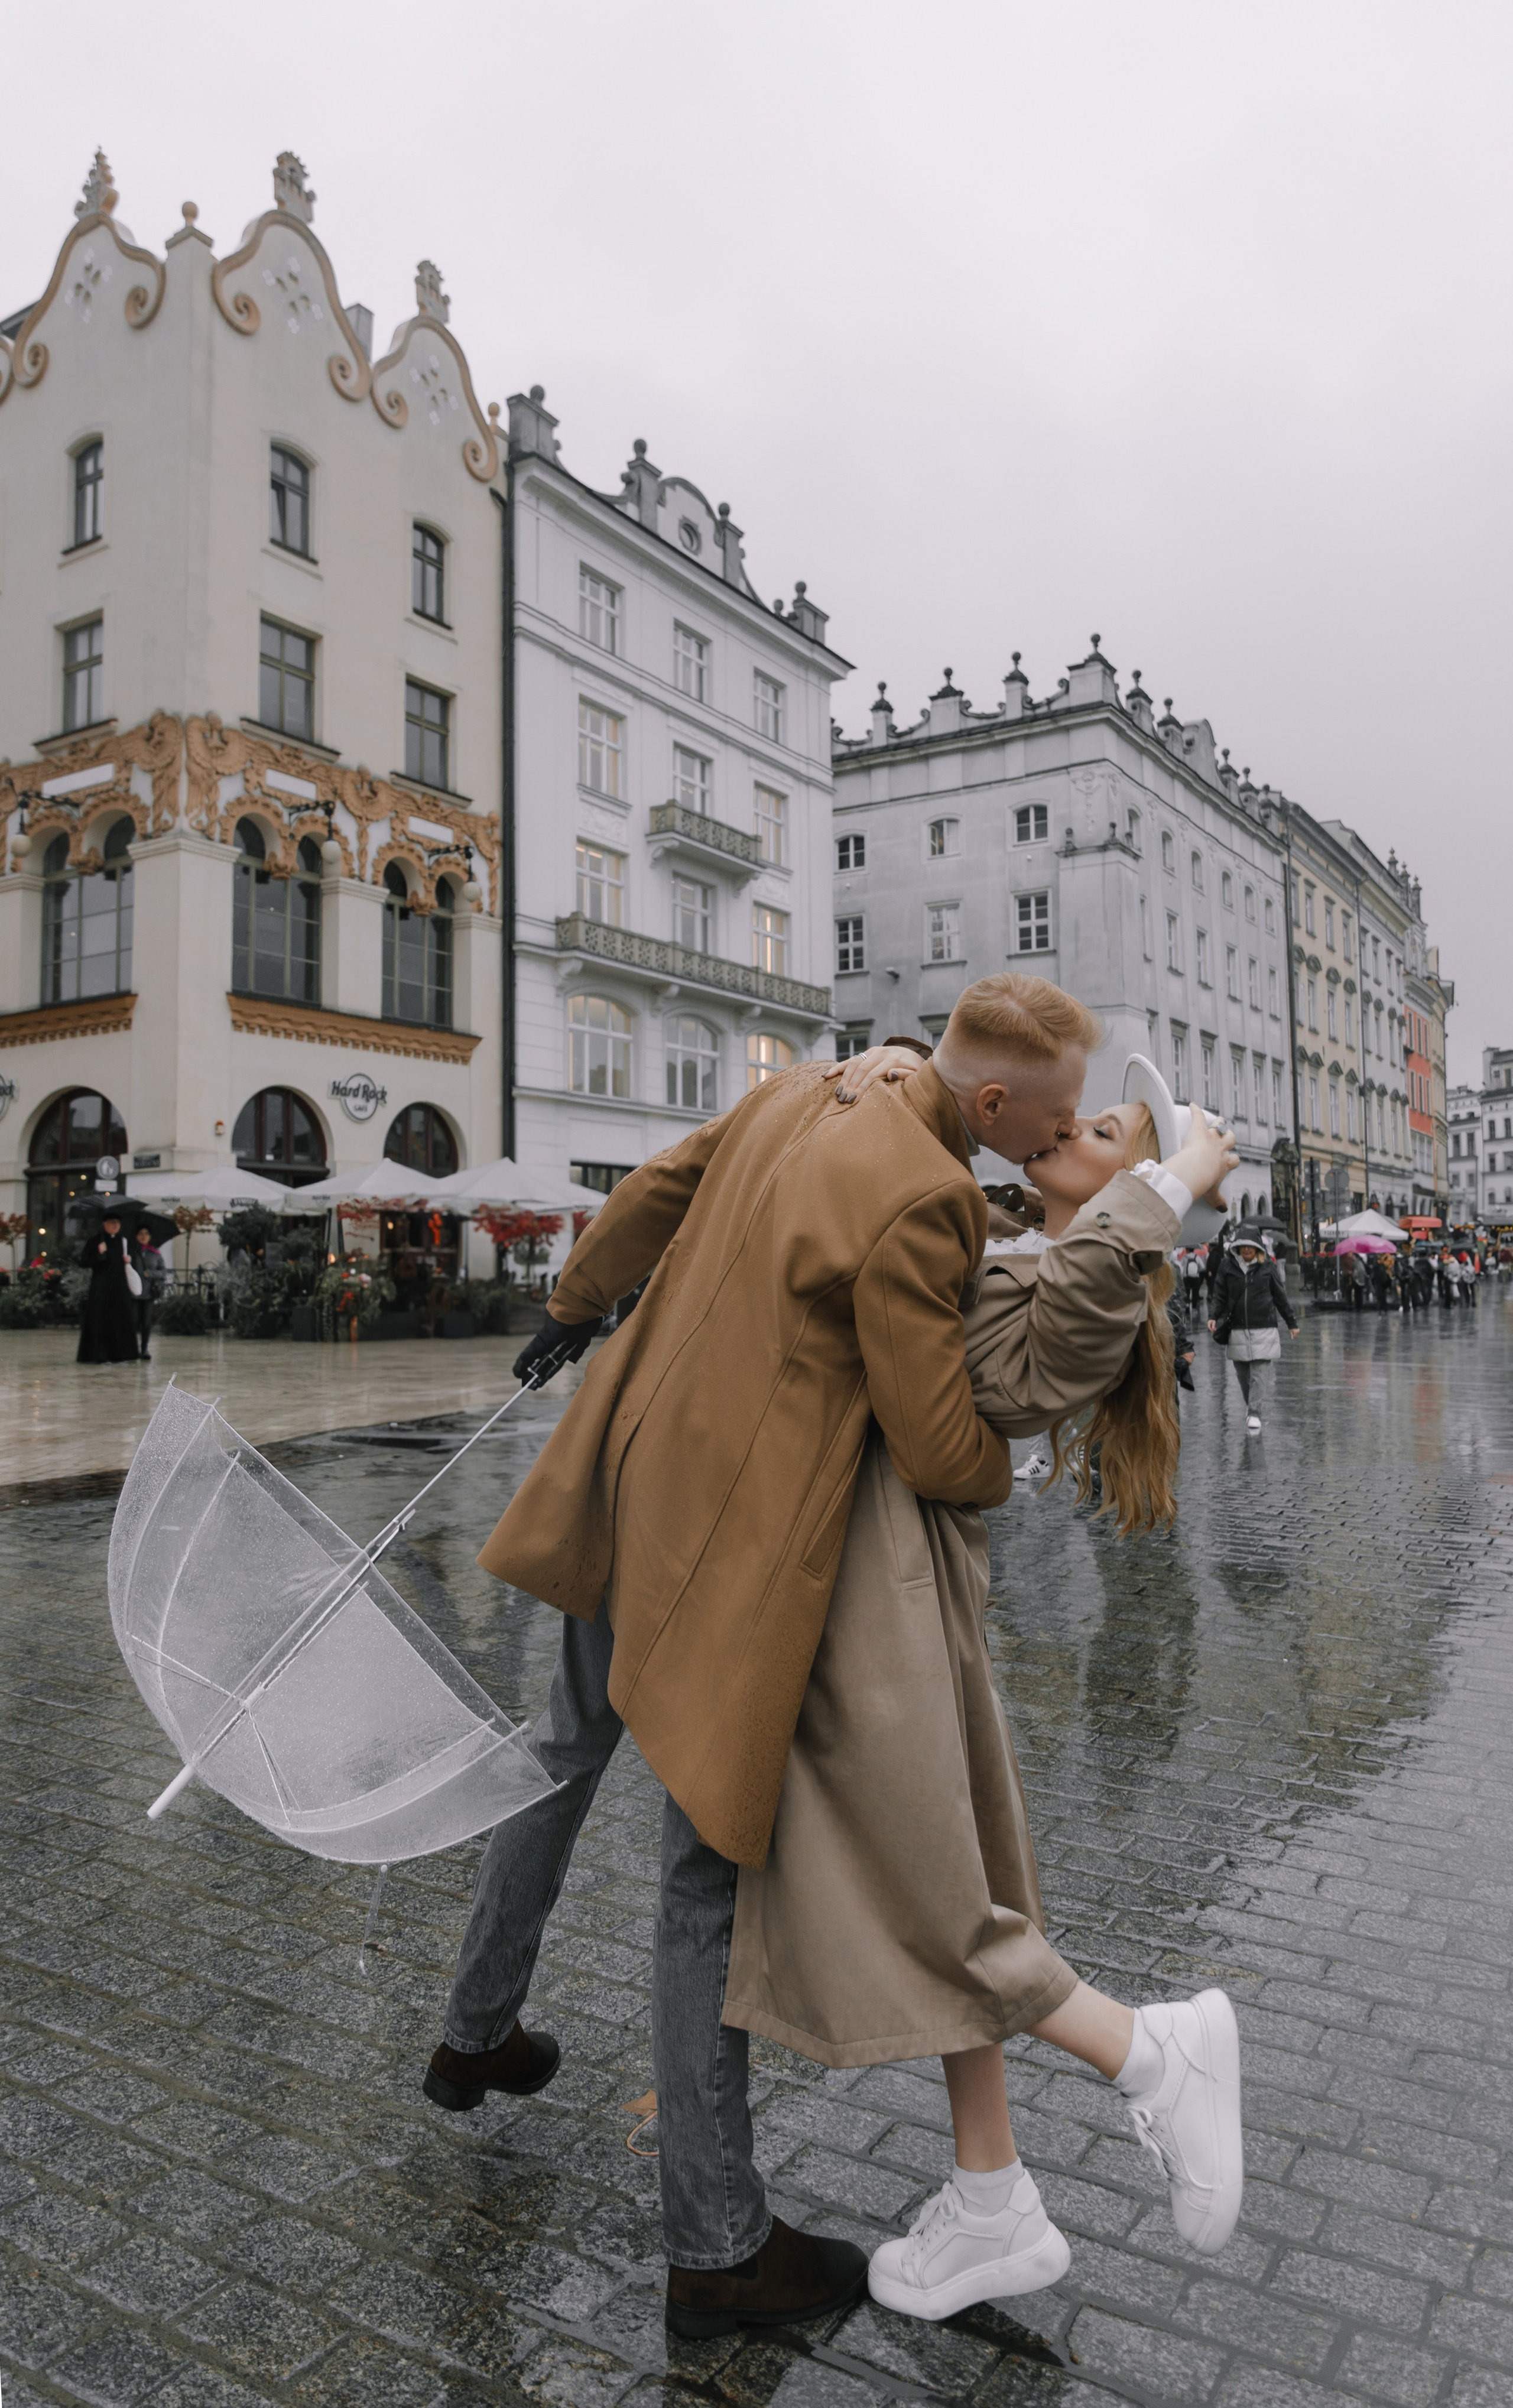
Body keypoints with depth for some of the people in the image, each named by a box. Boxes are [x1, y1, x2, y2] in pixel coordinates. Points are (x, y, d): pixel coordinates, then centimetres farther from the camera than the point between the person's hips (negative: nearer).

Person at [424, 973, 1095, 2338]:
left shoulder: (809, 1092, 3)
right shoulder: (919, 1204, -23)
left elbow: (659, 1190, 17)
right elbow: (938, 1450, -17)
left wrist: (582, 1299, 35)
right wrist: (997, 1475, 7)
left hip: (629, 1472, 9)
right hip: (729, 1544, -9)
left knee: (571, 1751, 27)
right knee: (713, 1868, 3)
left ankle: (479, 2033, 50)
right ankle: (717, 2247, 22)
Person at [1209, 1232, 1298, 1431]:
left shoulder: (1267, 1267, 2)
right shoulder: (1230, 1268, 5)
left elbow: (1280, 1297, 10)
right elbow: (1221, 1297, 10)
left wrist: (1292, 1322, 15)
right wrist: (1215, 1318, -5)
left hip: (1264, 1330, -2)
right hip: (1238, 1331, 2)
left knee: (1259, 1375, -8)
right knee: (1243, 1375, 7)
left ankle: (1255, 1412, -4)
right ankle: (1250, 1407, 25)